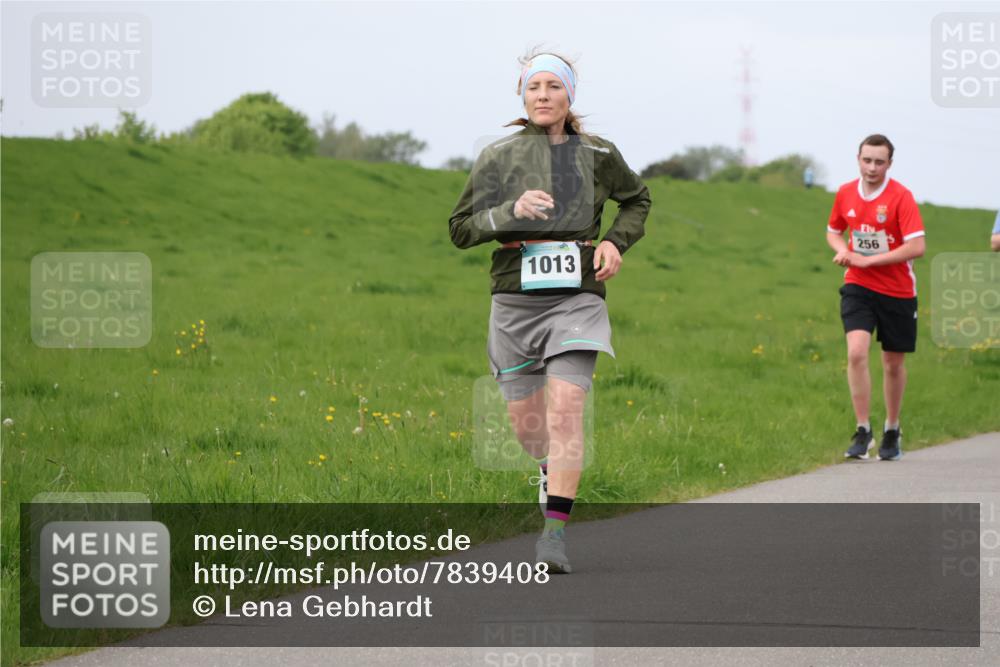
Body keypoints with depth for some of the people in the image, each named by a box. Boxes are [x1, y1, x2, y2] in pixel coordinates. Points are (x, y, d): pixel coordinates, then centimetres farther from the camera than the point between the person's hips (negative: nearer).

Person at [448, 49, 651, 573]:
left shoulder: (597, 155, 4)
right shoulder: (498, 156, 2)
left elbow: (636, 200, 23)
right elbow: (460, 229, 1)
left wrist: (616, 241, 4)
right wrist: (510, 211, -16)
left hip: (576, 299, -1)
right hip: (516, 299, 2)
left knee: (565, 411, -17)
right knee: (526, 421, 9)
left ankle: (554, 535, -19)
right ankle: (550, 468, 45)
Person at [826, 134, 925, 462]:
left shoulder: (900, 197, -13)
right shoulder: (845, 193, 1)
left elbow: (917, 247, -20)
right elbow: (833, 231, 20)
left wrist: (867, 260, -20)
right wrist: (843, 250, -4)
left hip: (897, 290, -2)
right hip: (858, 287, 2)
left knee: (893, 363, 9)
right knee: (856, 352, -18)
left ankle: (892, 431, 29)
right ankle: (862, 432, -13)